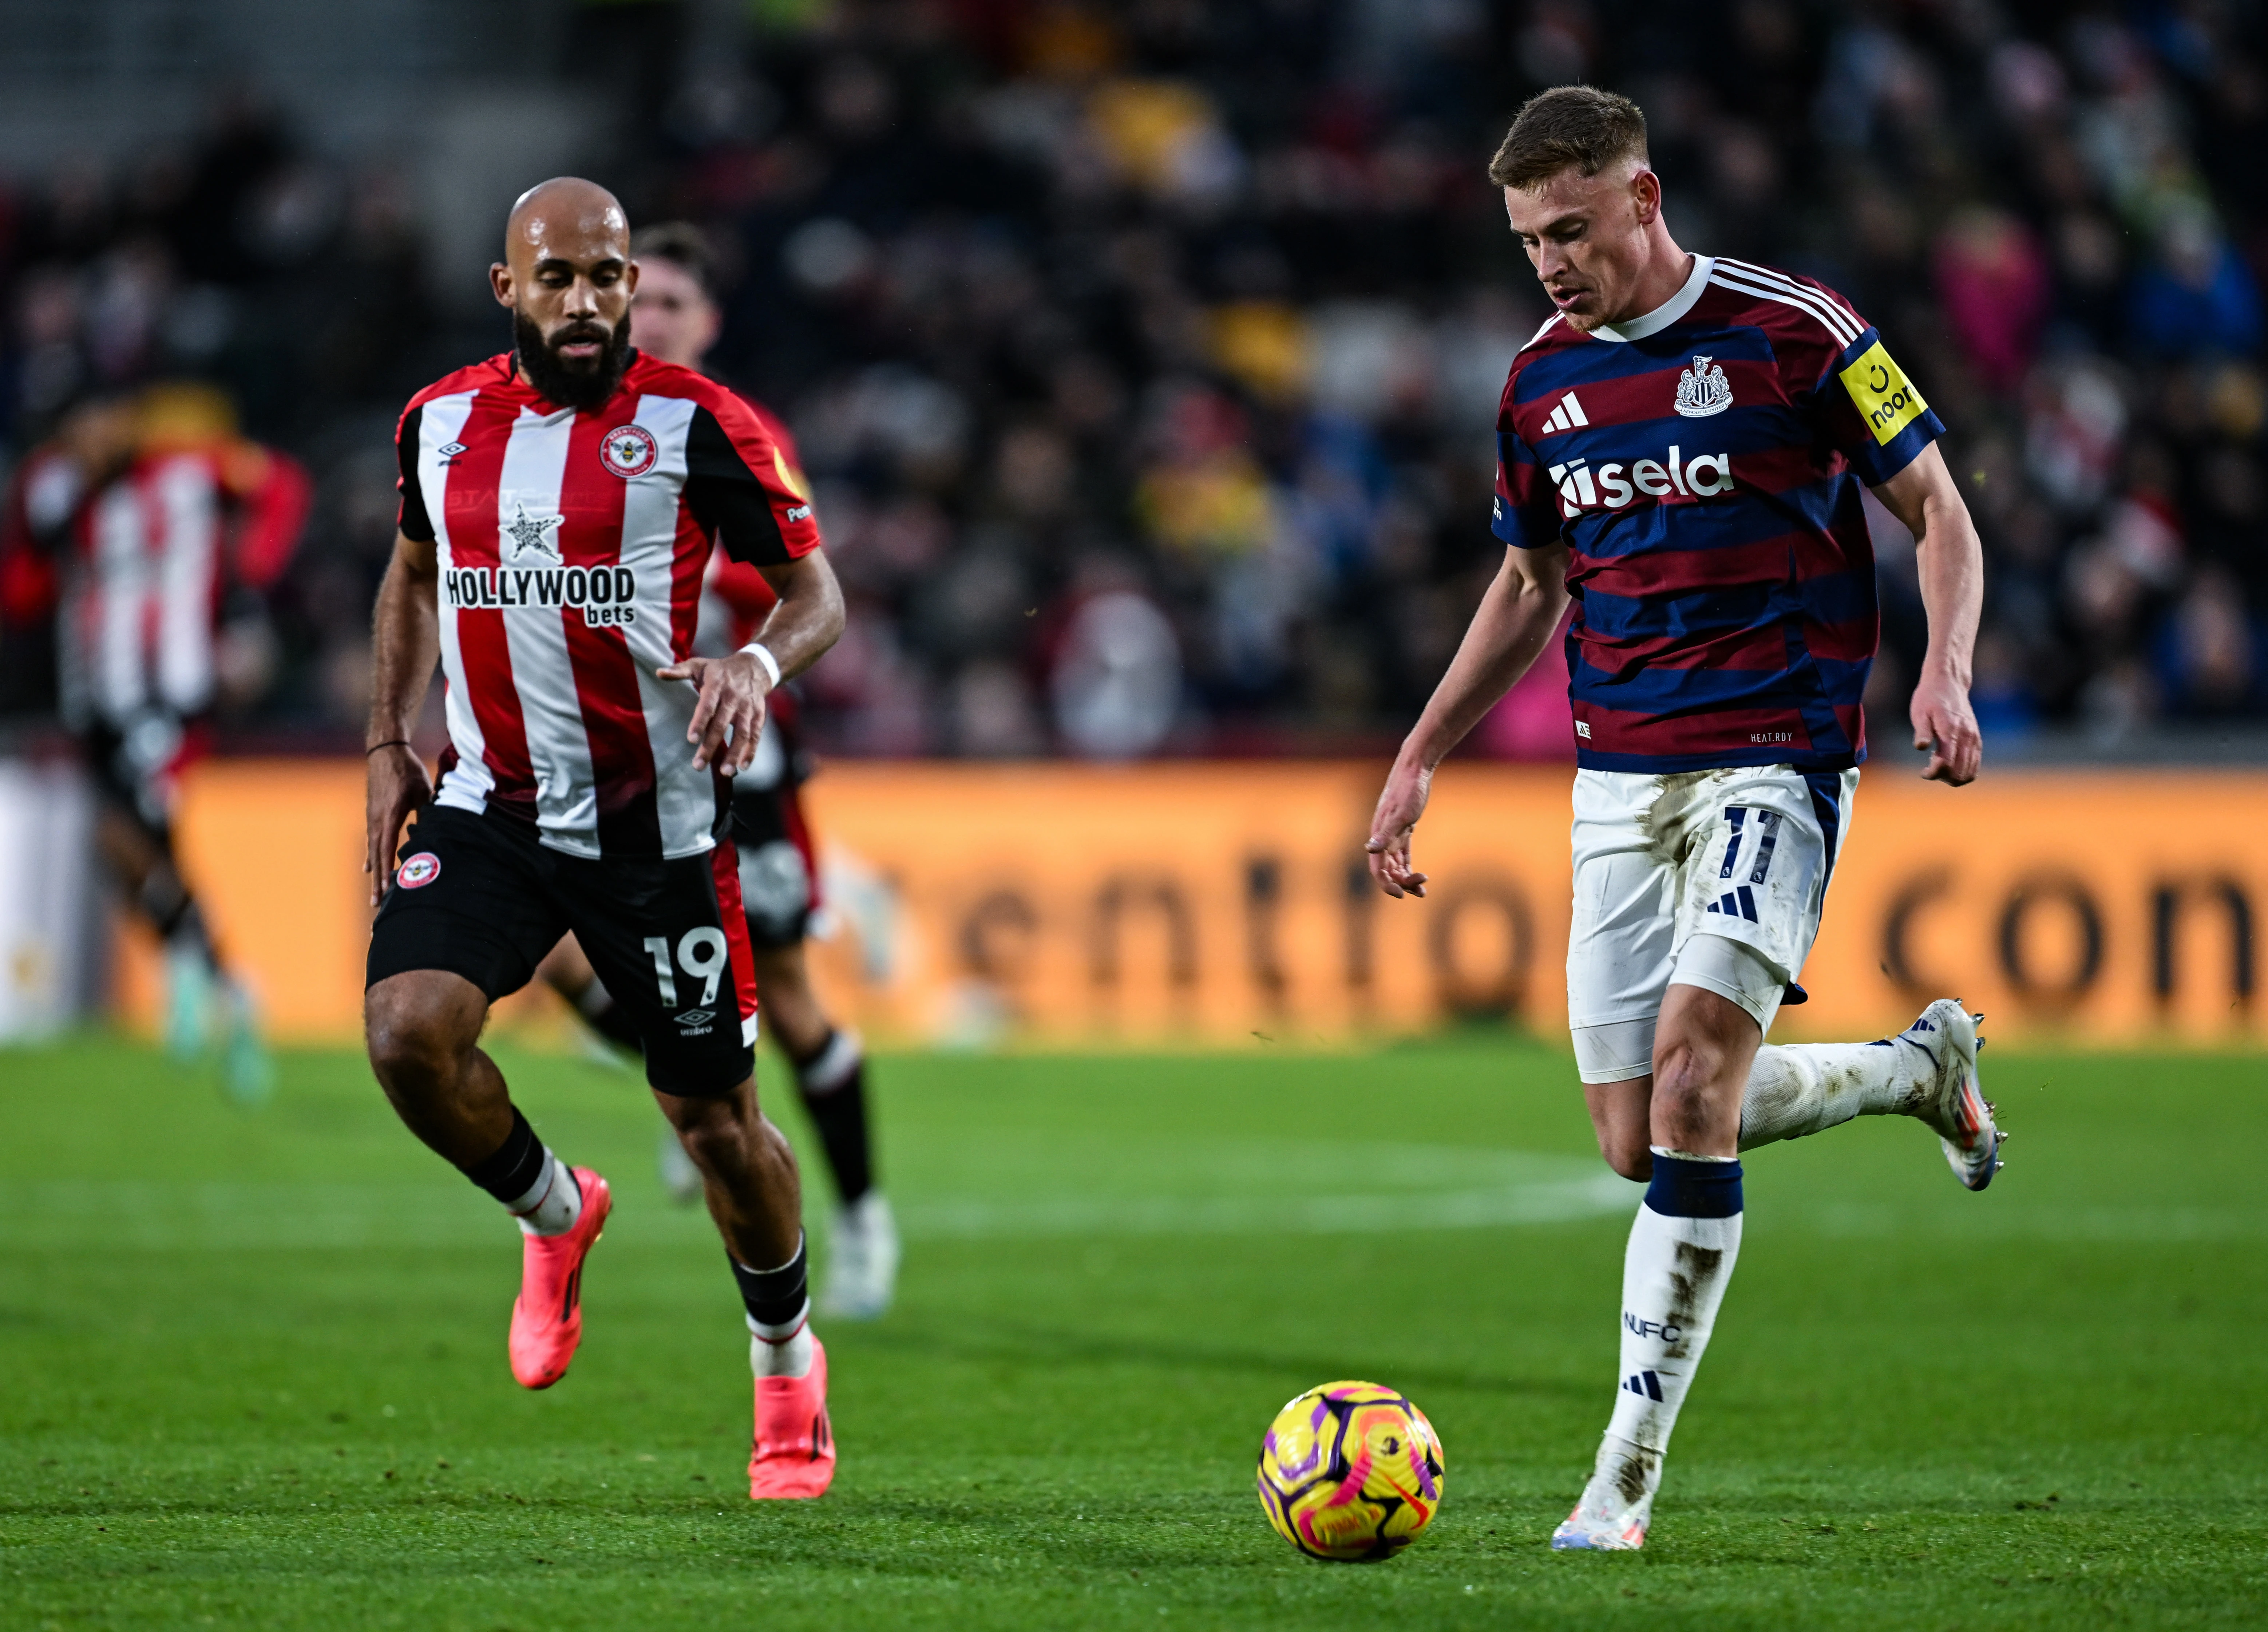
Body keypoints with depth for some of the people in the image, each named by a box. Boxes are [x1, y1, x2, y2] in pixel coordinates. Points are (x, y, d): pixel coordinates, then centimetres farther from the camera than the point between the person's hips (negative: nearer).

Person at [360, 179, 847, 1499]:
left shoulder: (697, 427, -9)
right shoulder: (441, 425, 4)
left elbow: (817, 587, -4)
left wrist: (758, 668, -26)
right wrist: (391, 744, 13)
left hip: (657, 823, -3)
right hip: (488, 808, 3)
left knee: (716, 1118, 3)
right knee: (408, 1028, -21)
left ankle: (788, 1363, 30)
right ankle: (555, 1216, 10)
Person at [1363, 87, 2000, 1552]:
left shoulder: (1795, 332, -7)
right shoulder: (1542, 380, 9)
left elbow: (1940, 513, -2)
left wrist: (1946, 674, -19)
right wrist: (1422, 757, 18)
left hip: (1774, 759, -6)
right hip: (1619, 779, 6)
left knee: (1692, 1082, -20)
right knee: (1643, 1141, 1)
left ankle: (1630, 1472, -14)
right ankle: (1922, 1066, 28)